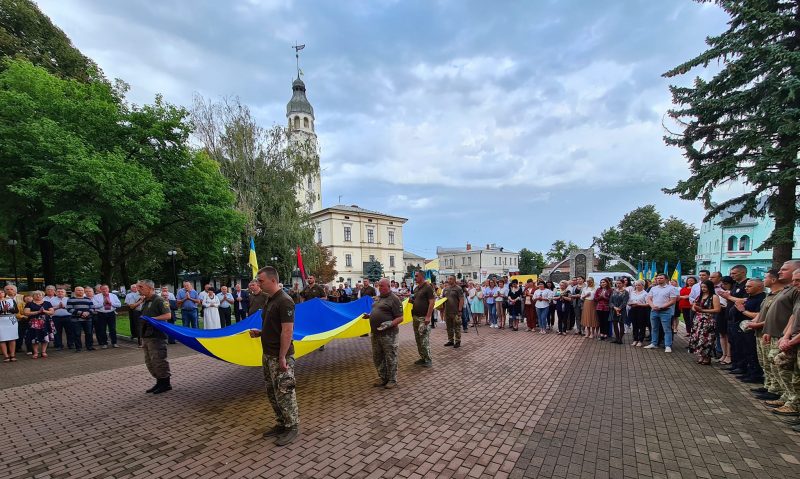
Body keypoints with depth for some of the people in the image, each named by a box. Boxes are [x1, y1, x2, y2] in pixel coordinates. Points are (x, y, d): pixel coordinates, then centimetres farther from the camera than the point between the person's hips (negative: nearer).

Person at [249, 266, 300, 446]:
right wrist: (259, 332, 4)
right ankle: (281, 424, 32)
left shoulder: (284, 301, -19)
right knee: (272, 393, 18)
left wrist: (282, 357, -22)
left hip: (280, 357, -9)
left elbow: (287, 331, -22)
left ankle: (292, 427, 16)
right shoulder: (269, 300, 10)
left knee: (284, 393, 1)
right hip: (268, 355, 10)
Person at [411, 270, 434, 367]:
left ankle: (428, 360, 7)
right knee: (418, 339, 13)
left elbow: (432, 302, -16)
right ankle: (422, 358, 24)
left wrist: (428, 316, -21)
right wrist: (411, 301, 1)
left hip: (424, 318, -8)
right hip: (415, 317, 8)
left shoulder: (428, 287, -11)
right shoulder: (416, 288, 14)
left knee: (424, 339, -4)